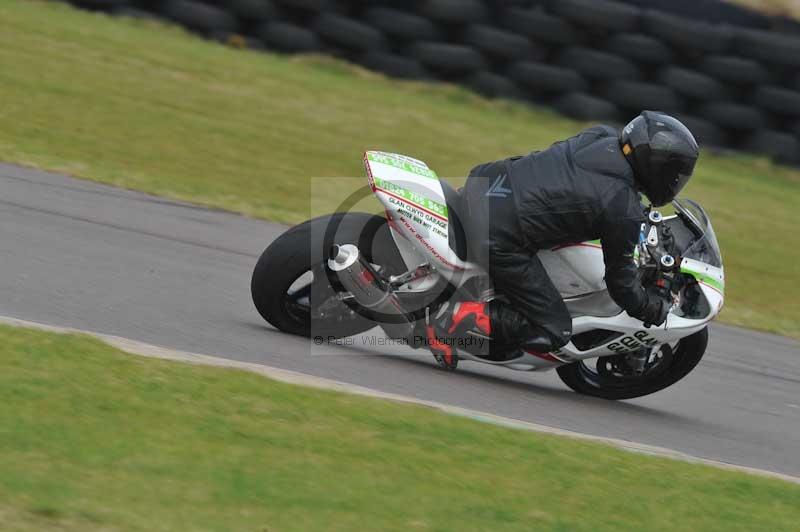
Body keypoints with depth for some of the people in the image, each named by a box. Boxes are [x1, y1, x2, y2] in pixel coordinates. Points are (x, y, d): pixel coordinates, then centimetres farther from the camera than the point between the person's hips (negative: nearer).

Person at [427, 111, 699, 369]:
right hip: (500, 239, -8)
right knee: (553, 332, 2)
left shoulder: (602, 137, 8)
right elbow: (620, 279, 1)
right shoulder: (625, 212, -12)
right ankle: (457, 319, -8)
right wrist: (657, 311, 18)